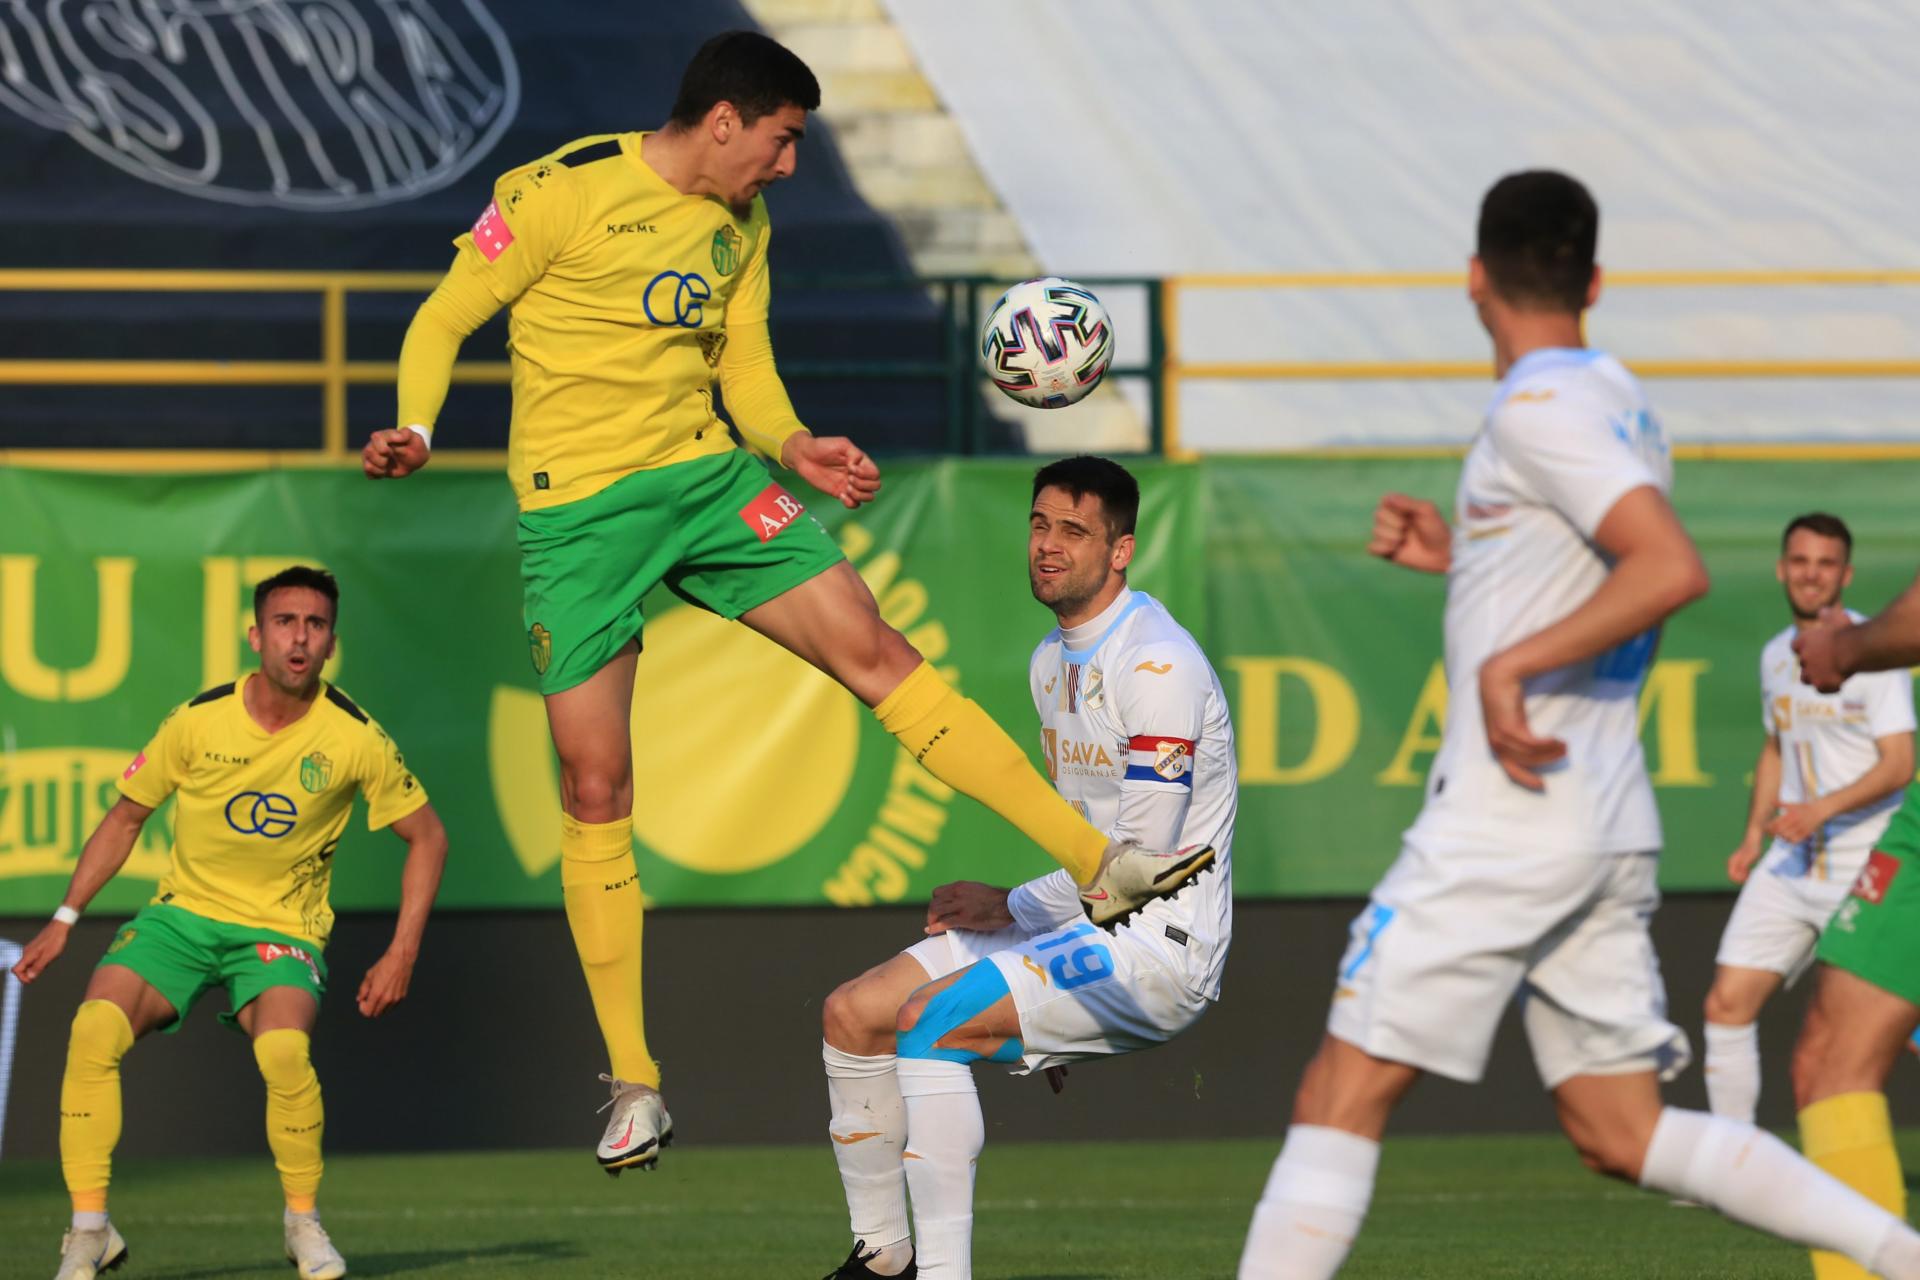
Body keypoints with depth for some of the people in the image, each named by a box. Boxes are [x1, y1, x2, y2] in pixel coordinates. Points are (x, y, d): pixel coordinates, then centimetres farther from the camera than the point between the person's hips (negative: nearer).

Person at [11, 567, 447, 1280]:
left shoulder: (355, 739, -9)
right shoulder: (198, 722, -7)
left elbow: (426, 837, 3)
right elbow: (126, 817, 8)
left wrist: (402, 953, -4)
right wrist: (64, 920, 4)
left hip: (281, 929, -1)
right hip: (182, 915, 2)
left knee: (284, 1049, -33)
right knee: (94, 1029, -25)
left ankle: (304, 1222, -7)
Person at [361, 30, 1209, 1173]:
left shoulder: (741, 223, 9)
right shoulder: (561, 192, -11)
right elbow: (444, 321, -5)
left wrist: (791, 445, -5)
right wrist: (415, 430, -23)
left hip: (705, 476, 5)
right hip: (578, 509, -5)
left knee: (876, 651, -8)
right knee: (596, 788, -2)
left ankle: (1096, 863, -9)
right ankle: (636, 1090, 6)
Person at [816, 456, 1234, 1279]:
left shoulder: (1156, 667, -17)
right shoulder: (1053, 661, 13)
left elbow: (1142, 857, -20)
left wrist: (1012, 908, -10)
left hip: (1160, 944, -9)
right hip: (1088, 930, 9)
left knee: (930, 1019, -26)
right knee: (852, 1014, 4)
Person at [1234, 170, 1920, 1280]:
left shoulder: (1539, 408, -12)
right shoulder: (1620, 402, 16)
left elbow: (1673, 569, -24)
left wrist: (1511, 663, -25)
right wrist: (1459, 555, 23)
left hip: (1509, 813, -9)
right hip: (1610, 824, 9)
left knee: (1345, 1092, -5)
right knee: (1621, 1131, 9)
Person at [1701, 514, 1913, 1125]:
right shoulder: (1776, 656, 12)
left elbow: (1898, 765, -16)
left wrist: (1825, 807, -28)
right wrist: (1754, 835, 16)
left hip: (1867, 867, -6)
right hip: (1790, 864, 6)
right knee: (1728, 1002, -5)